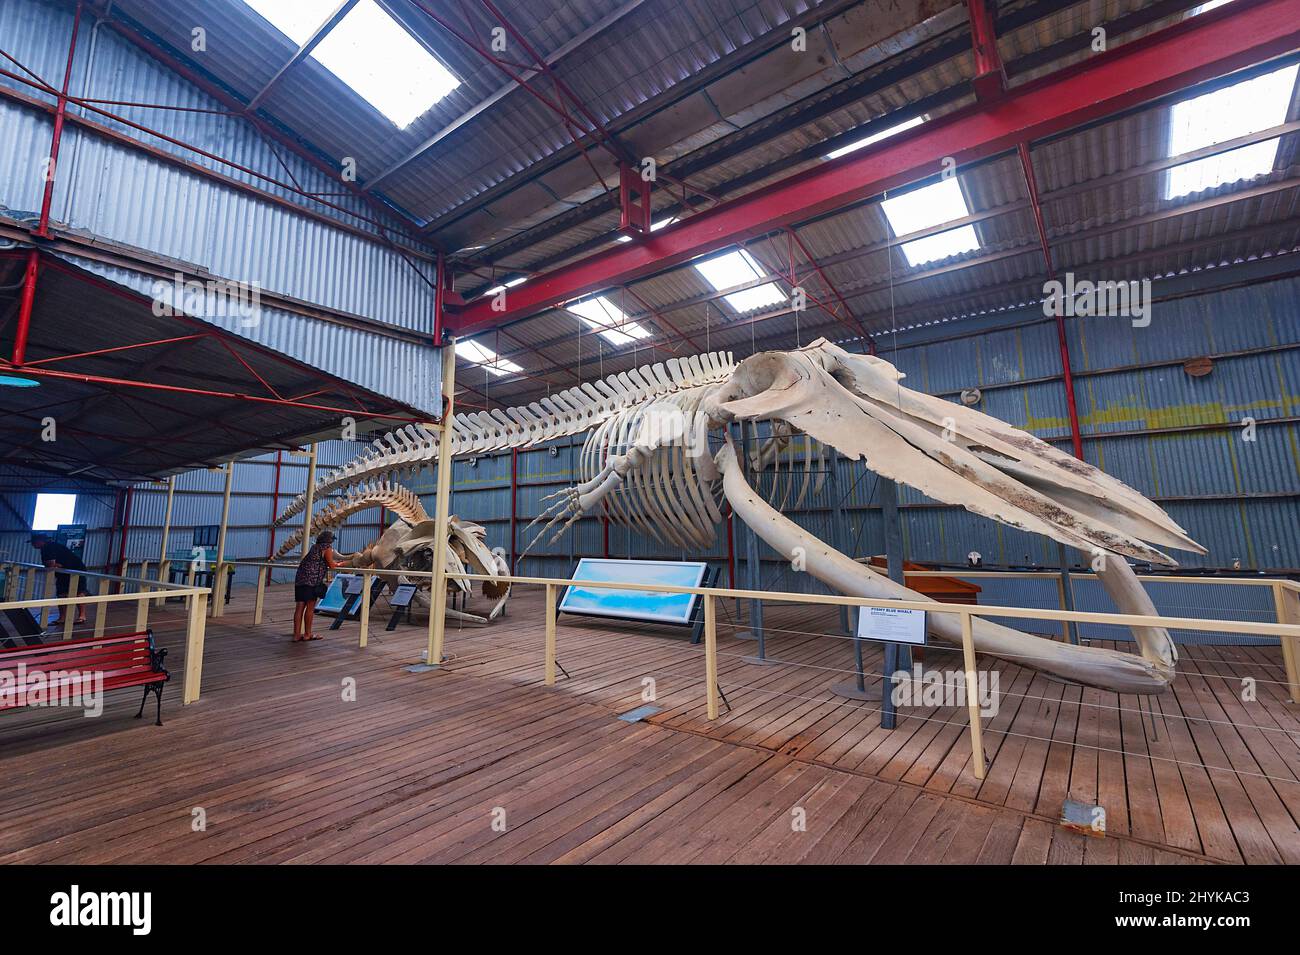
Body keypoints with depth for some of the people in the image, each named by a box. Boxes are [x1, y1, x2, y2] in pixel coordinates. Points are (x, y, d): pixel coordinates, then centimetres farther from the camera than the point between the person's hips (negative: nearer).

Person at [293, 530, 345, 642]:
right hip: (312, 580, -8)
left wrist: (335, 562, 30)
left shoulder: (315, 547, 21)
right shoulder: (327, 548, -2)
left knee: (300, 606, 6)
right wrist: (339, 564, 18)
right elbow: (331, 566, 0)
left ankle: (297, 635, 9)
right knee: (310, 607, 1)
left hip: (300, 578, 8)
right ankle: (307, 634, 9)